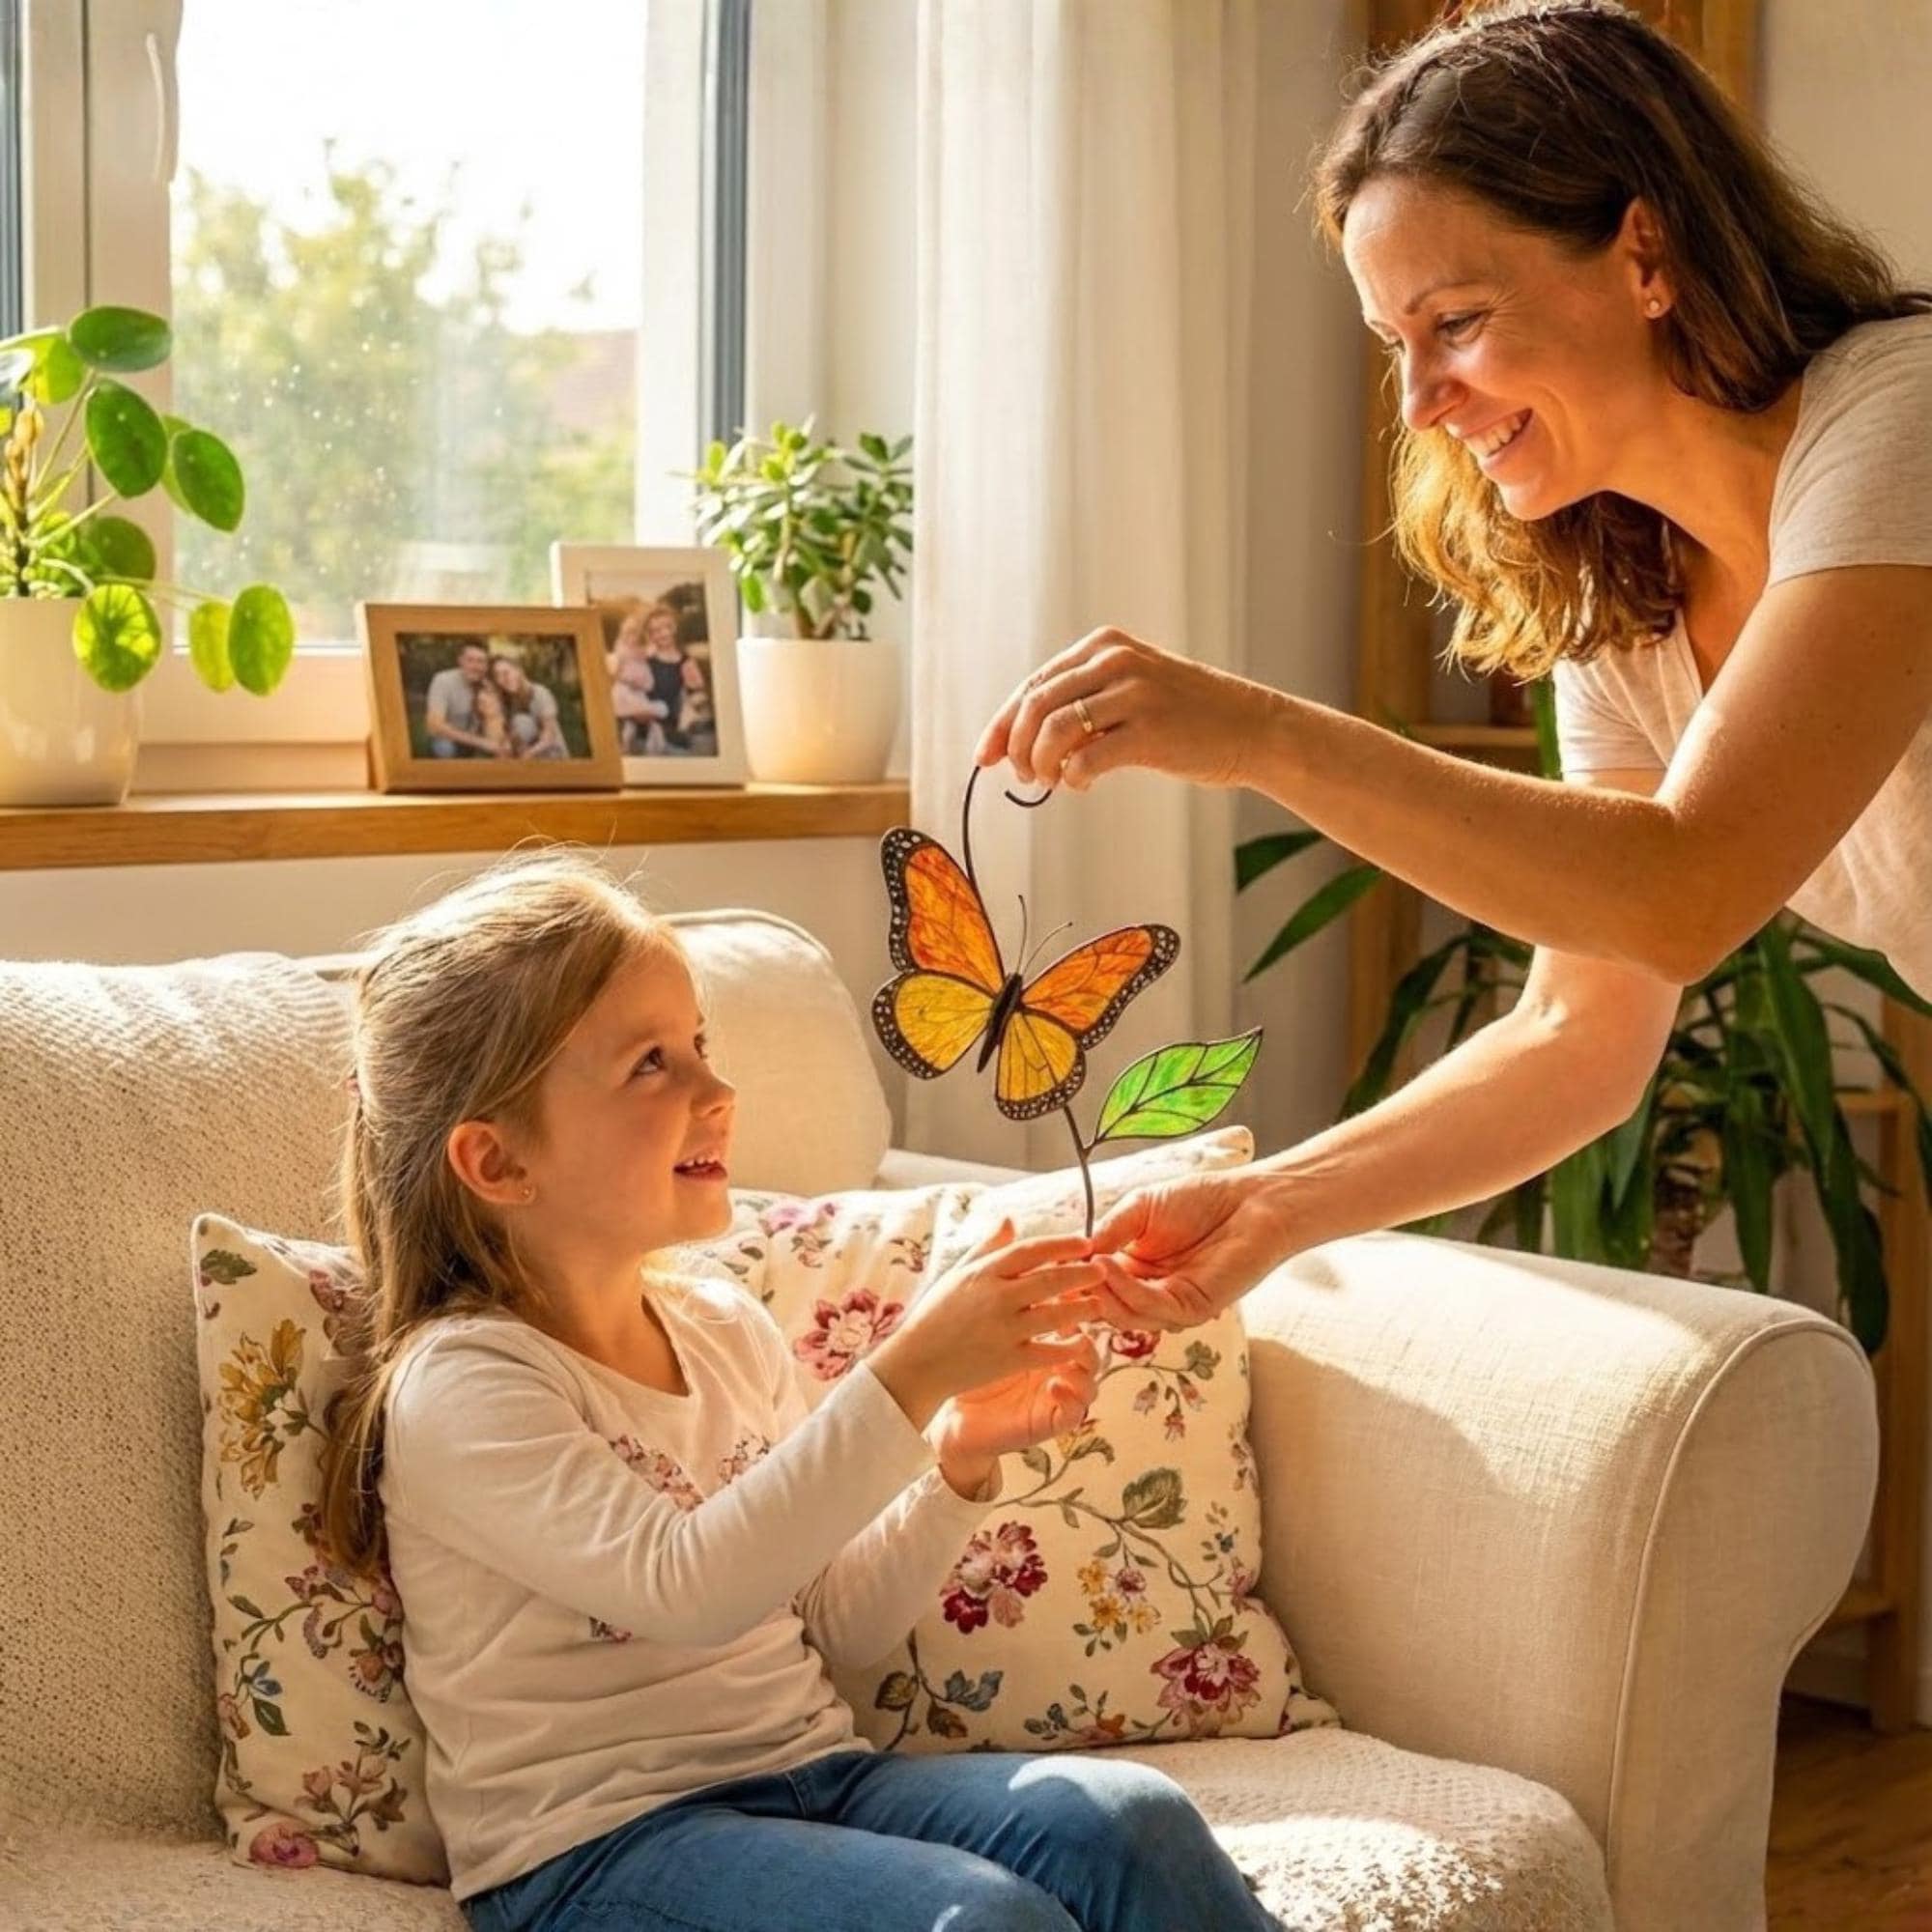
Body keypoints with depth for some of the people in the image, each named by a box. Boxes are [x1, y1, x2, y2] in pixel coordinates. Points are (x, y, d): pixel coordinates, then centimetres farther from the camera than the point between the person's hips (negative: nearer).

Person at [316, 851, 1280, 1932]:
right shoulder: (460, 1385, -12)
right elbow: (688, 1588, -28)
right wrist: (907, 1377, -31)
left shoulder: (732, 1332, 9)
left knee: (1133, 1821, -19)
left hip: (815, 1774, 7)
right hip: (599, 1842, -6)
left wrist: (957, 1464, -3)